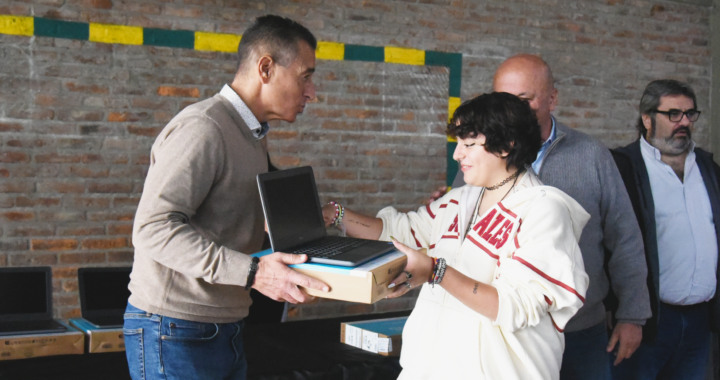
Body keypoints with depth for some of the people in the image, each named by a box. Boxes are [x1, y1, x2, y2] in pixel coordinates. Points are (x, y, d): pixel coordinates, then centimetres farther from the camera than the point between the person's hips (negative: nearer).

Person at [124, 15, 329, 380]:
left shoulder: (255, 137, 16)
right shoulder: (202, 128, -17)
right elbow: (154, 227, -25)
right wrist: (251, 272, -31)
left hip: (226, 329, 9)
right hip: (175, 333, -9)